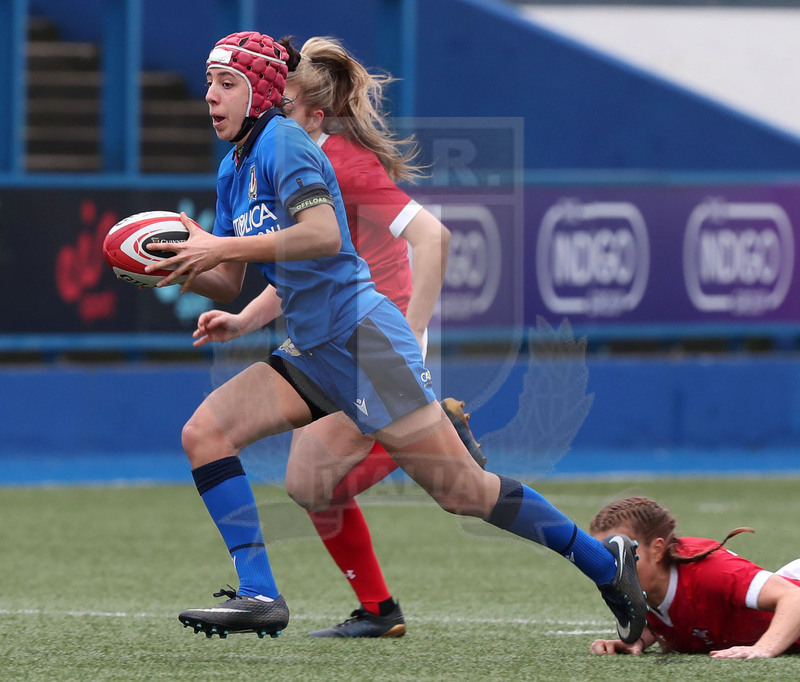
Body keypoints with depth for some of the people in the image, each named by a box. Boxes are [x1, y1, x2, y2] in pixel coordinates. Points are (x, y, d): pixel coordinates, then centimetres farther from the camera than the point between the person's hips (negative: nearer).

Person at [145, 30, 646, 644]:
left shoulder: (283, 142, -10)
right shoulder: (232, 170, 15)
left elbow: (323, 234, -25)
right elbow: (230, 285, 18)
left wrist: (221, 247, -22)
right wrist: (176, 269, -2)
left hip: (361, 335, -9)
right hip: (309, 353, 9)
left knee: (460, 488, -8)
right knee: (203, 432, -8)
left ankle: (605, 561, 5)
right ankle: (260, 598, -10)